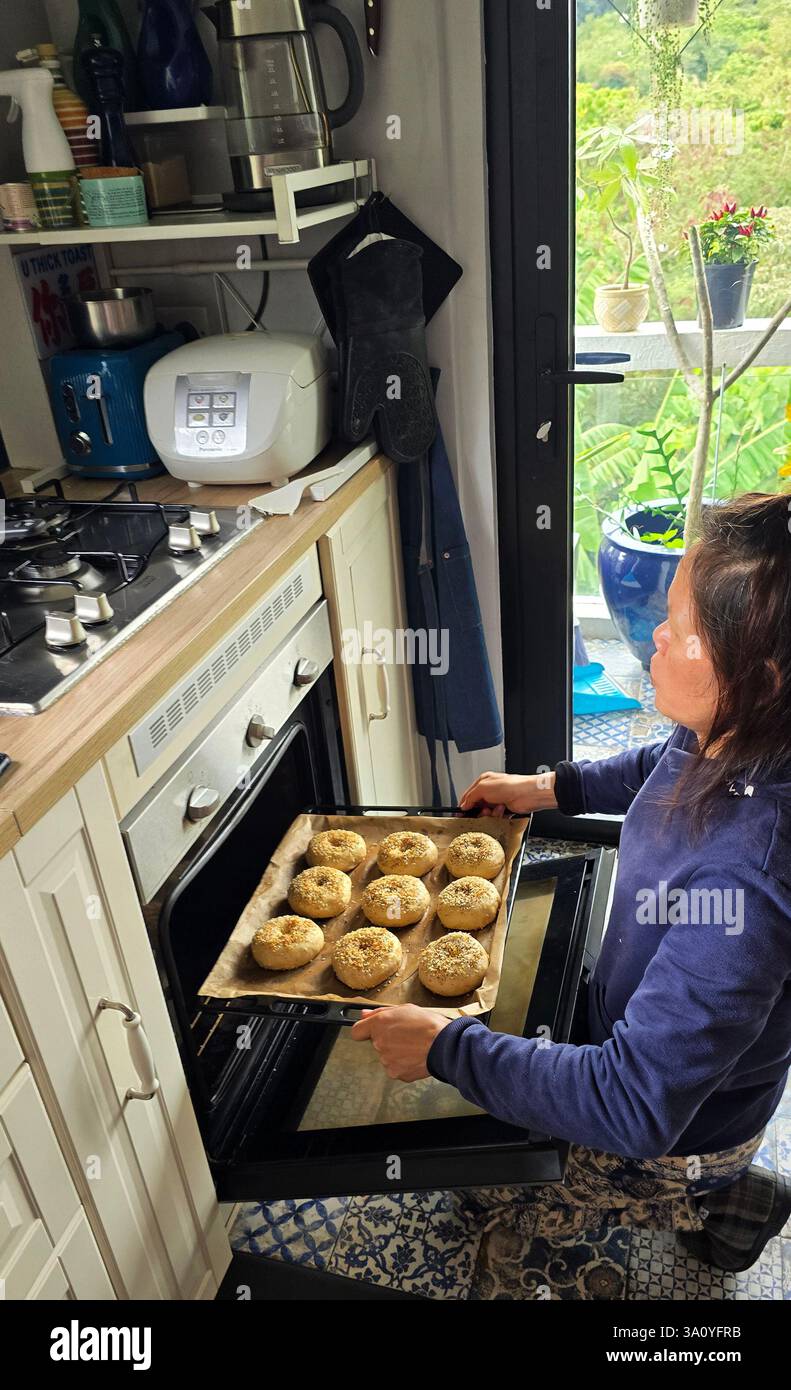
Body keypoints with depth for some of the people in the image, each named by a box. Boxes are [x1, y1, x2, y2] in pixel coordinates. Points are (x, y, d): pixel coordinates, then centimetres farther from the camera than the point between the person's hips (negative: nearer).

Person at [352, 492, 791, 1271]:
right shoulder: (724, 740, -20)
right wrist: (554, 788, 0)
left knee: (512, 1194, 17)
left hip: (680, 1126, -7)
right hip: (644, 1028, 7)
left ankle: (714, 1202, 26)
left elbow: (634, 1107, -40)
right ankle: (716, 1183, 36)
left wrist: (448, 1049, -33)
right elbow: (662, 768, 7)